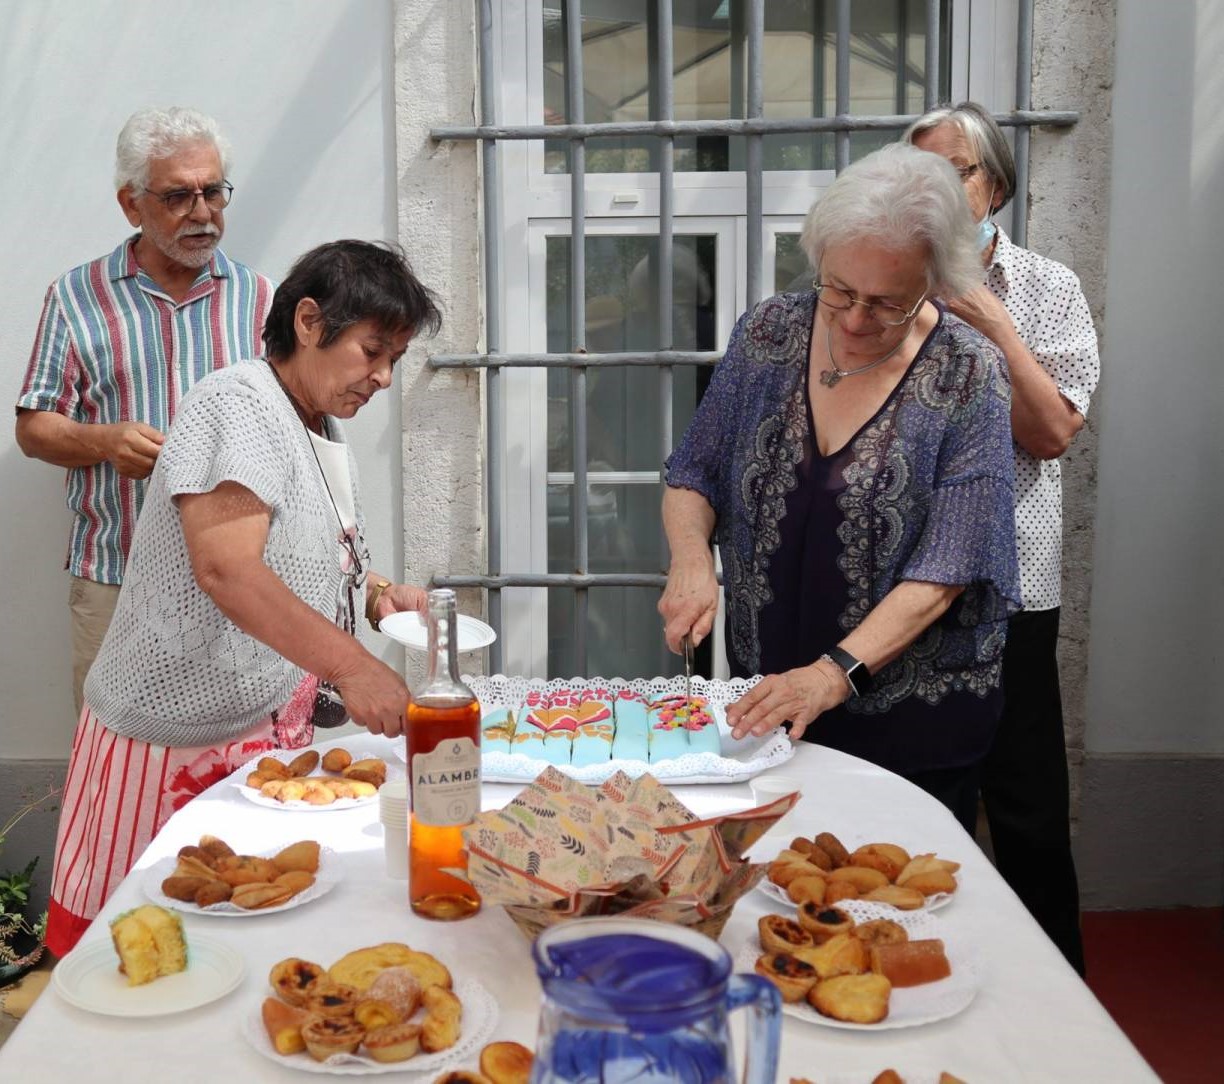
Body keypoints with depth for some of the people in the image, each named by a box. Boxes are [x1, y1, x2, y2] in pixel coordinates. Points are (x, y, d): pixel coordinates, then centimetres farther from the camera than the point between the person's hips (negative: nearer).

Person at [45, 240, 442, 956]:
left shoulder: (328, 436, 12)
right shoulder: (239, 405, -15)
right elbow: (225, 569, -29)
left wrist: (376, 593, 5)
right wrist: (350, 664, -37)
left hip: (269, 736, 8)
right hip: (174, 742, -8)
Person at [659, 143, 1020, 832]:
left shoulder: (968, 376, -14)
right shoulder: (770, 334, -3)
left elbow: (946, 568, -19)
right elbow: (693, 475, 5)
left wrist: (835, 673, -29)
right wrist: (691, 555, -16)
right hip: (765, 697, 4)